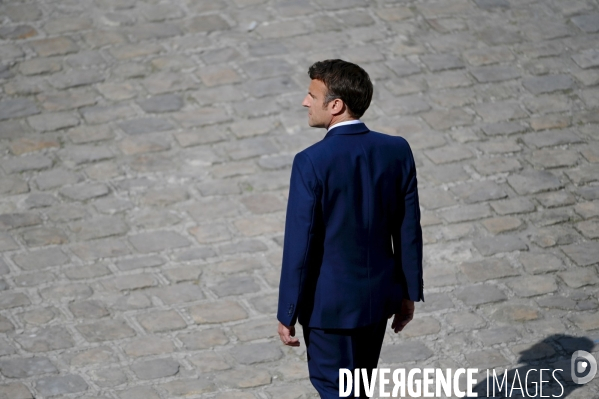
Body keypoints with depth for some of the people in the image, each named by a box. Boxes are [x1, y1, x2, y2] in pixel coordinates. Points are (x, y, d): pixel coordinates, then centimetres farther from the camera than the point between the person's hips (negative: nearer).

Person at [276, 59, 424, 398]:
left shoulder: (312, 163, -21)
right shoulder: (397, 151, -6)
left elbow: (300, 245, -18)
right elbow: (409, 231, 0)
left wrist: (287, 314, -8)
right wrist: (409, 293, 11)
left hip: (330, 303, -6)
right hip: (379, 295, 6)